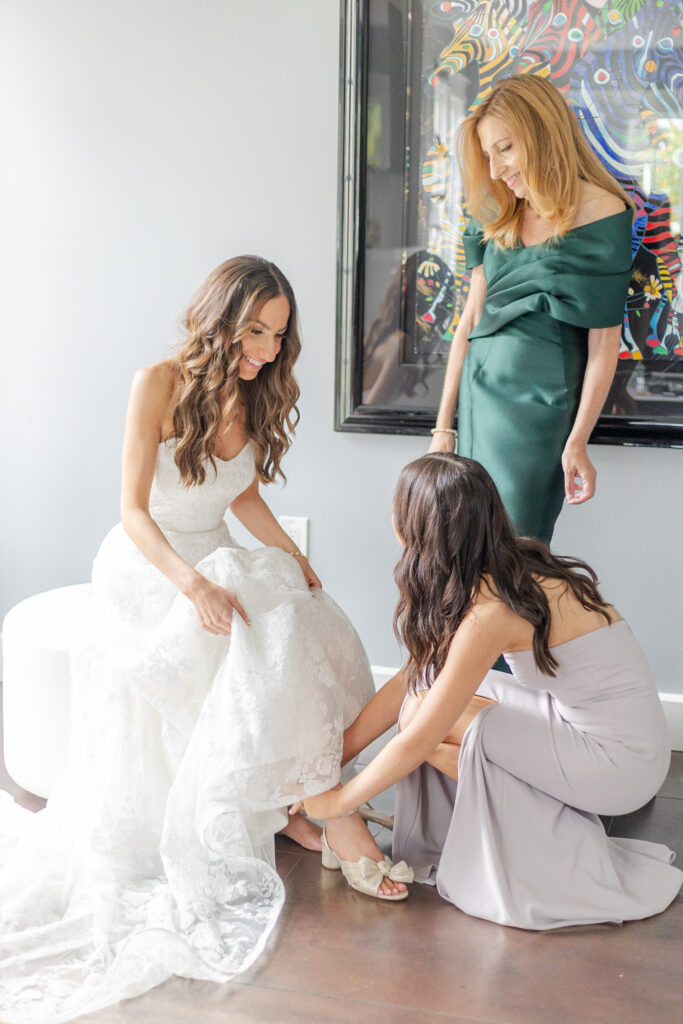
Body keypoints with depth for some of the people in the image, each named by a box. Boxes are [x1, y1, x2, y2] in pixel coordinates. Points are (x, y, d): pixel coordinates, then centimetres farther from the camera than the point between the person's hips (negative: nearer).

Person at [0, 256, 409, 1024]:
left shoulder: (257, 398, 5)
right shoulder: (159, 385, -14)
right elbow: (134, 509, -17)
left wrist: (293, 558, -2)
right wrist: (192, 583, -32)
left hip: (215, 562, 6)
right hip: (145, 566, -6)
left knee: (312, 629, -20)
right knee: (262, 629, -29)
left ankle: (297, 801, -14)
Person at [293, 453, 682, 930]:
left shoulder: (490, 611, -26)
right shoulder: (507, 573, 1)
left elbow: (418, 739, -20)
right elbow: (410, 678, 6)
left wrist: (338, 800, -5)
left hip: (619, 760, -8)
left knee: (429, 715, -15)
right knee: (430, 692, 0)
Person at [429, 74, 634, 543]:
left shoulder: (601, 212, -6)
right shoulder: (501, 220, 13)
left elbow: (605, 341, -8)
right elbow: (471, 319, 13)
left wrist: (578, 442, -11)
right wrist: (443, 425, 11)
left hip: (539, 398, -6)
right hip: (478, 392, 6)